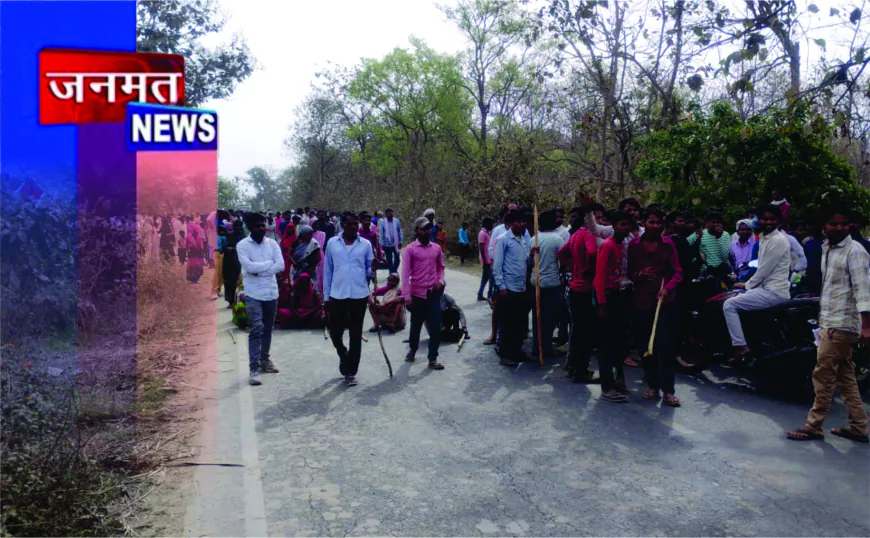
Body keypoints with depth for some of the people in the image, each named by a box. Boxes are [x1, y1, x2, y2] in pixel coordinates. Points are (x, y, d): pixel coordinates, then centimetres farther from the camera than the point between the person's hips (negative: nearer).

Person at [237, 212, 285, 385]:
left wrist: (259, 271, -13)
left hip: (272, 293, 4)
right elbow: (249, 266, -20)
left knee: (267, 330, 14)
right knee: (256, 330, -11)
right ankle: (254, 369, -9)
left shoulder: (272, 243, 5)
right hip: (253, 294, -4)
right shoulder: (242, 245, -5)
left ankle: (265, 360, 30)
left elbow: (281, 266, -5)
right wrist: (269, 263, -9)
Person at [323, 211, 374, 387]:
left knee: (356, 336, 5)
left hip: (359, 296, 0)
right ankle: (344, 356, 38)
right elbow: (327, 271, 6)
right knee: (335, 332, 7)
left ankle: (350, 372, 16)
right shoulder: (332, 243, 3)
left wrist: (374, 268, -18)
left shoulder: (366, 244, 2)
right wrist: (326, 295, 5)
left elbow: (369, 270, 6)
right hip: (337, 295, 1)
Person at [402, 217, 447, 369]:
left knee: (436, 327, -1)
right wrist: (407, 296, -14)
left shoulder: (437, 248, 6)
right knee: (416, 326, 12)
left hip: (434, 293, 3)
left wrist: (440, 281, -2)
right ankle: (412, 350, 37)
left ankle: (433, 358, 9)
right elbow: (405, 274, -9)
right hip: (417, 294, -3)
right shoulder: (410, 249, -6)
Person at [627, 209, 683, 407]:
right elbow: (629, 271, 8)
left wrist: (667, 288, -20)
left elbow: (677, 272, -2)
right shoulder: (634, 245, 4)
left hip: (665, 301, -2)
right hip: (642, 301, 2)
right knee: (645, 345, 6)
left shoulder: (668, 244, 2)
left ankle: (668, 390, 3)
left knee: (665, 345, -5)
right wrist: (639, 275, -14)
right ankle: (652, 386, 20)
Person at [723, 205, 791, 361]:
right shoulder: (764, 237, 14)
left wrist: (747, 285, -5)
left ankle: (740, 347, -11)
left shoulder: (778, 240, -16)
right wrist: (749, 284, 6)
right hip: (767, 287, 10)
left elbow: (765, 270, -17)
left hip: (774, 292, -10)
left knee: (729, 305, -14)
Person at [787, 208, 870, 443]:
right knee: (844, 376, 12)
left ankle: (814, 426, 3)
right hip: (830, 322, 9)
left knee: (823, 375, -5)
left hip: (841, 324, -9)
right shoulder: (827, 248, 16)